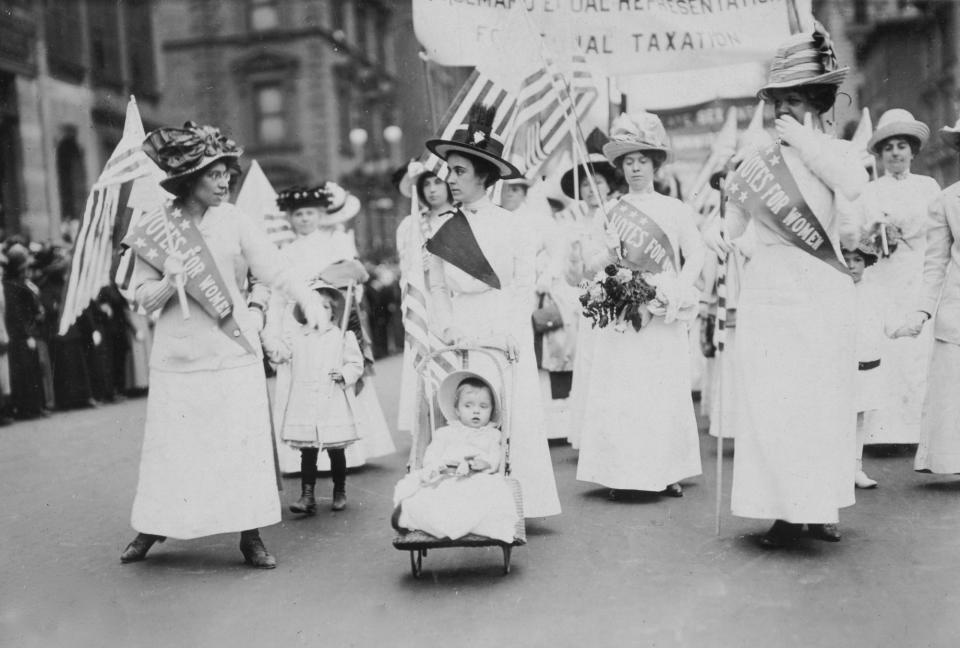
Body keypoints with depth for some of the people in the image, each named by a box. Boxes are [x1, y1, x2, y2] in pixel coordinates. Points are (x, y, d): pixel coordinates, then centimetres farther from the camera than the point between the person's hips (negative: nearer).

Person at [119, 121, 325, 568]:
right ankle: (153, 528, 24)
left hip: (233, 350, 0)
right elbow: (143, 299, 2)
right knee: (171, 445, 5)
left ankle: (250, 535, 11)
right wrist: (168, 284, -19)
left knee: (244, 442, 1)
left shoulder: (233, 220, 0)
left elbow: (274, 268, -7)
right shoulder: (154, 229, 0)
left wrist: (307, 298, -24)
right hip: (178, 355, 0)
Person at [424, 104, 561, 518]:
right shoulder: (443, 230, 6)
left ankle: (516, 505, 9)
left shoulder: (510, 224, 1)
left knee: (514, 415, -1)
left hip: (507, 338, -1)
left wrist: (513, 332, -8)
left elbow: (524, 284, 2)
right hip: (462, 338, 1)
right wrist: (448, 329, -4)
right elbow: (437, 287, 10)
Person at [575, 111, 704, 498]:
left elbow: (695, 255, 0)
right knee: (618, 395, -2)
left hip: (663, 319, -1)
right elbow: (601, 261, 15)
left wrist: (679, 290, -14)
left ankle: (666, 472, 10)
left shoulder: (674, 210, 5)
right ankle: (620, 473, 4)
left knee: (665, 393, 1)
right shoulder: (613, 212, 12)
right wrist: (608, 256, -8)